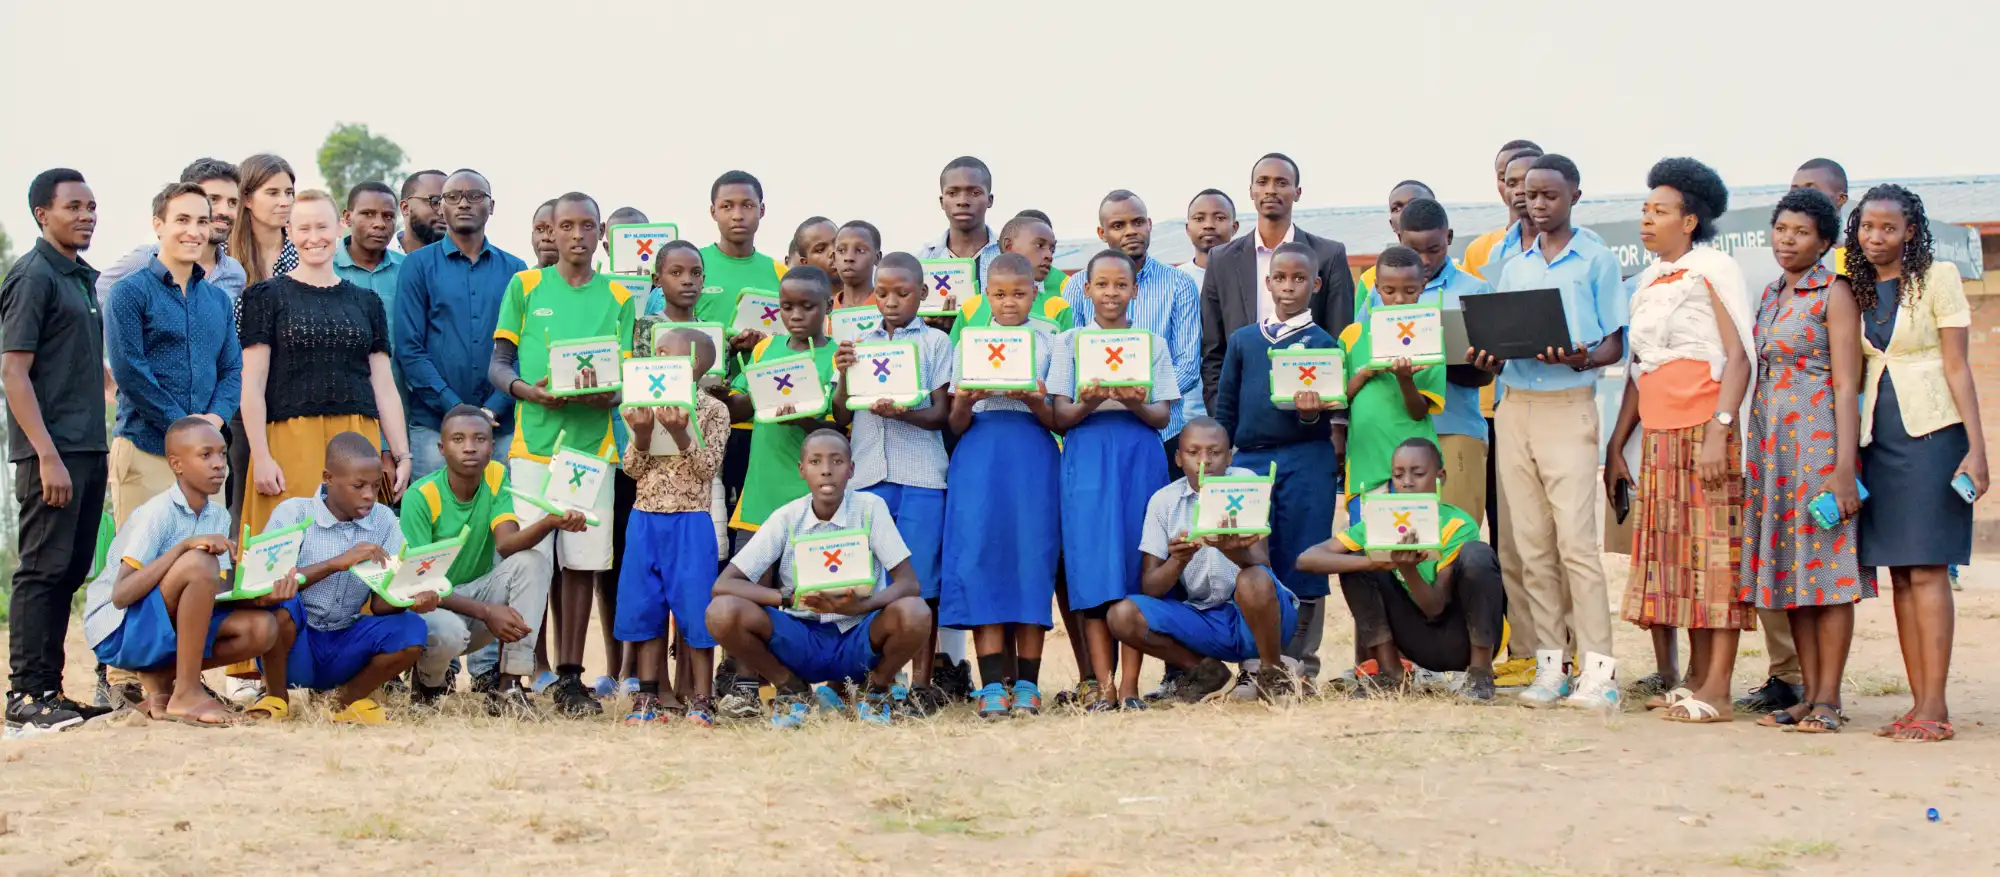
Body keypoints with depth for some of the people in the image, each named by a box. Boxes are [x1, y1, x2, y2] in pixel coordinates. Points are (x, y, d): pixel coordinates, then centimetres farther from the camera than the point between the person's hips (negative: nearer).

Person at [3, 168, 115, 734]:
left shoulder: (84, 278, 17)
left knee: (71, 571, 9)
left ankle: (49, 689, 15)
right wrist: (47, 455, -19)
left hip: (88, 449, 8)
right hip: (52, 451, -8)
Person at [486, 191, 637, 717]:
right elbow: (498, 365, 6)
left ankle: (569, 678, 8)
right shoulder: (525, 287, 7)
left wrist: (606, 395, -15)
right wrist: (530, 391, -15)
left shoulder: (619, 298, 10)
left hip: (593, 443, 2)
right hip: (533, 442, -1)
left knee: (582, 562, 1)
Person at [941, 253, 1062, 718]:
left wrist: (1034, 402, -15)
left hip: (1033, 455, -1)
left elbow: (1059, 420, 5)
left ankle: (1027, 682, -2)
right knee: (980, 554, -10)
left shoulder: (1050, 341, 11)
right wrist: (964, 404, -11)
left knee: (1031, 552, -7)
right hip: (979, 454, 1)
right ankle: (992, 682, -10)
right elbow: (956, 425, 11)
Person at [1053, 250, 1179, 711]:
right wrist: (1088, 404, -17)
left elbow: (1162, 417, 6)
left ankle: (1130, 684, -1)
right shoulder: (1070, 342, 11)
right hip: (1087, 455, -1)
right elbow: (1060, 417, 4)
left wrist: (1136, 404, -15)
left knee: (1138, 563, -5)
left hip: (1140, 456, 1)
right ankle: (1102, 686, -7)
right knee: (1092, 565, -9)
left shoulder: (1154, 344, 13)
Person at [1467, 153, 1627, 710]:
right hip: (1515, 408, 5)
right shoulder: (1513, 268, 16)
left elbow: (1616, 344, 1)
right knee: (1528, 544, 3)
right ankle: (1548, 663, 8)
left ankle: (1597, 668, -9)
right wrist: (1487, 358, -5)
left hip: (1569, 407, -5)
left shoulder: (1596, 261, 2)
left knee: (1576, 539, -11)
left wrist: (1582, 358, -19)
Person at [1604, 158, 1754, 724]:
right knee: (1674, 555, 4)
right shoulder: (1649, 280, 19)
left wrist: (1719, 430, -19)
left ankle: (1715, 689, -10)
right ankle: (1692, 679, 8)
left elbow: (1739, 356, -9)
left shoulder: (1714, 269, -2)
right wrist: (1616, 446, 17)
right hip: (1658, 434, 7)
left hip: (1705, 429, -7)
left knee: (1714, 551, -8)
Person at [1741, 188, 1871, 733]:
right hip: (1771, 441, 7)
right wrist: (1754, 452, 15)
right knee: (1787, 566, 7)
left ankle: (1829, 699, -1)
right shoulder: (1771, 295, 15)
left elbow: (1846, 383, -11)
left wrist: (1845, 465, -18)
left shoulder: (1834, 293, -6)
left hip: (1819, 437, -7)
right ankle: (1807, 693, 12)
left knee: (1826, 565, -5)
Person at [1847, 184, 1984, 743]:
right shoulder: (1858, 290, 12)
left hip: (1931, 431, -5)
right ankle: (1920, 704, 7)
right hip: (1878, 436, 5)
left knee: (1926, 569, -9)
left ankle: (1935, 708, -8)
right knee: (1900, 573, 4)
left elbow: (1957, 366, -6)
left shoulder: (1938, 278, -2)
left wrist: (1976, 448, -12)